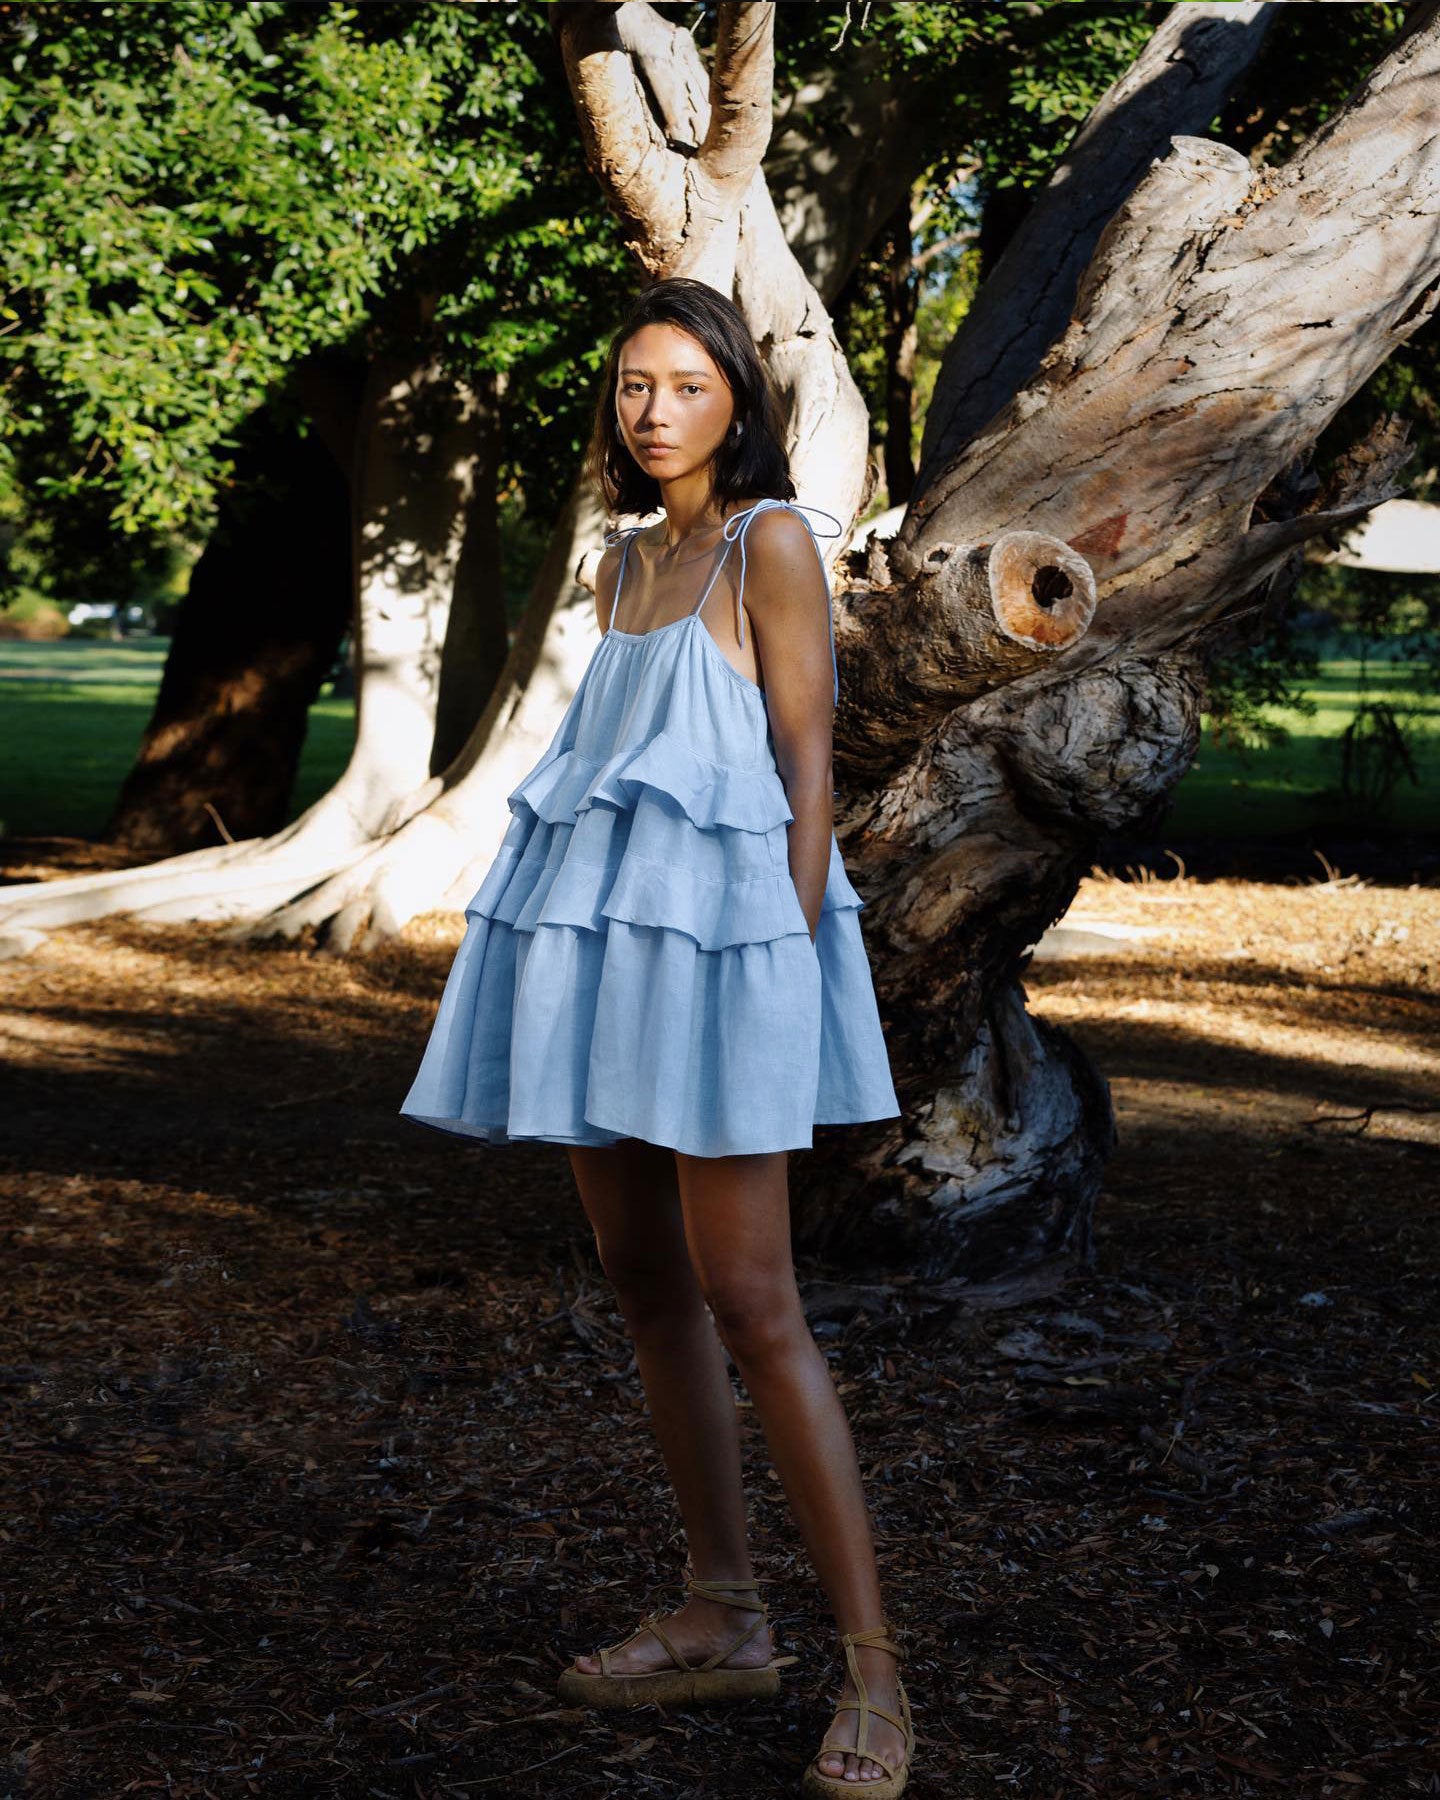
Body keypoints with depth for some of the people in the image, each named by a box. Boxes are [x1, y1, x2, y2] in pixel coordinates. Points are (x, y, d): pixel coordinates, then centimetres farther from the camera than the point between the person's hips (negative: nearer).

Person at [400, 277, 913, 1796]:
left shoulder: (772, 541, -3)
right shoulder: (624, 561, 18)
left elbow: (807, 764, -7)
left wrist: (792, 959, -14)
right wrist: (571, 948, 15)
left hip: (720, 926, -8)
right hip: (603, 930, 8)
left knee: (746, 1300, -11)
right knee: (640, 1273, 8)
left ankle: (872, 1670, -5)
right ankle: (722, 1619, 18)